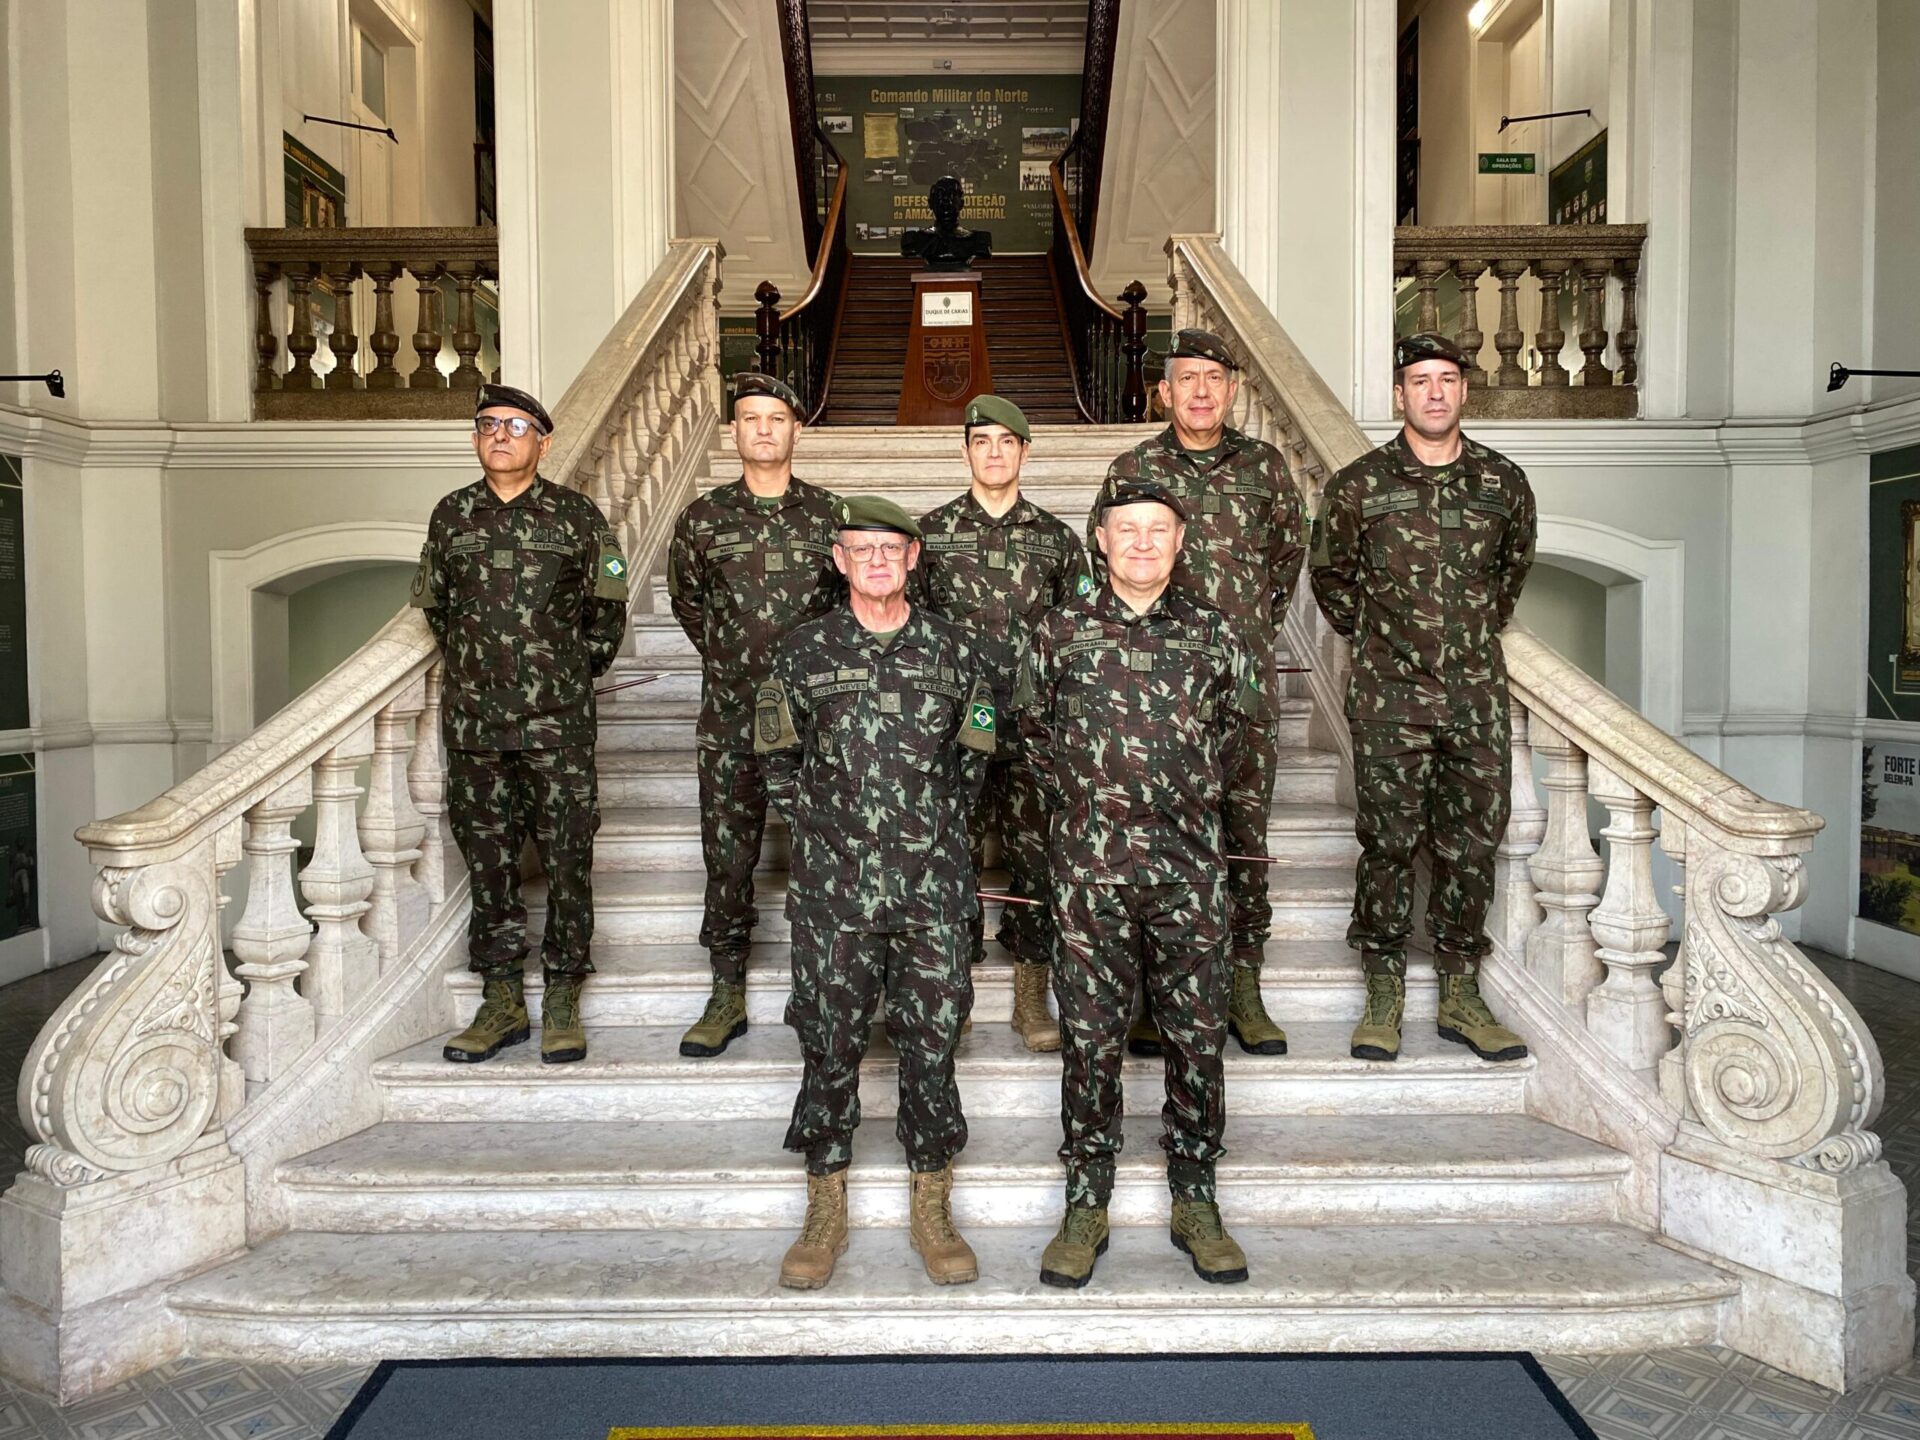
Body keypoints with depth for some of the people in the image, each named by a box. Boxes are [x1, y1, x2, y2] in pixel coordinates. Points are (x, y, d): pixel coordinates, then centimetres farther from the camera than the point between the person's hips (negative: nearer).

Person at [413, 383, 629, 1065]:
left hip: (558, 721, -3)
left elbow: (607, 611, 7)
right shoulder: (451, 515, 9)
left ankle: (562, 1002, 11)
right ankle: (502, 1001, 18)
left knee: (566, 857, 0)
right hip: (473, 720, 3)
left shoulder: (576, 515, 1)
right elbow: (434, 605, 20)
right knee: (487, 857, 8)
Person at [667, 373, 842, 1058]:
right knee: (727, 853, 5)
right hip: (730, 717, 1)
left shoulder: (830, 514, 4)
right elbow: (687, 601, 20)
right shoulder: (703, 518, 6)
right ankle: (727, 993, 17)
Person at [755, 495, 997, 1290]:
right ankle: (826, 1209, 21)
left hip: (932, 885, 1)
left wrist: (938, 825, 11)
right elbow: (777, 754, 14)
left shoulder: (952, 650, 5)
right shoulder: (806, 650, 3)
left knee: (931, 1042, 5)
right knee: (829, 1044, 5)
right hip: (833, 886, 0)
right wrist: (815, 823, 8)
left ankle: (932, 1208, 20)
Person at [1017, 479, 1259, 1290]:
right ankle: (1086, 1207, 18)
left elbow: (1236, 721, 20)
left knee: (1198, 1036, 6)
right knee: (1091, 1039, 4)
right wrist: (1078, 795, 10)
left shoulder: (1212, 635, 6)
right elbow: (1031, 725, 14)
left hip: (1192, 866, 1)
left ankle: (1195, 1203, 22)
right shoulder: (1061, 632, 3)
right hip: (1093, 866, -1)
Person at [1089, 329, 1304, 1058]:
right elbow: (1099, 567, 12)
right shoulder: (1133, 470, 3)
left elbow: (1290, 547, 23)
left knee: (1247, 829, 5)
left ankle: (1242, 985, 16)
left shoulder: (1263, 465, 7)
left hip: (1247, 674, 2)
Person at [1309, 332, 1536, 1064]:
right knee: (1389, 841, 1)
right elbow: (1330, 574, 11)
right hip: (1389, 696, -2)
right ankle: (1384, 995, 13)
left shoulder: (1503, 481, 6)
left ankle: (1460, 995, 19)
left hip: (1478, 694, 3)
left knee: (1470, 843, 6)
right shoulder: (1359, 484, -1)